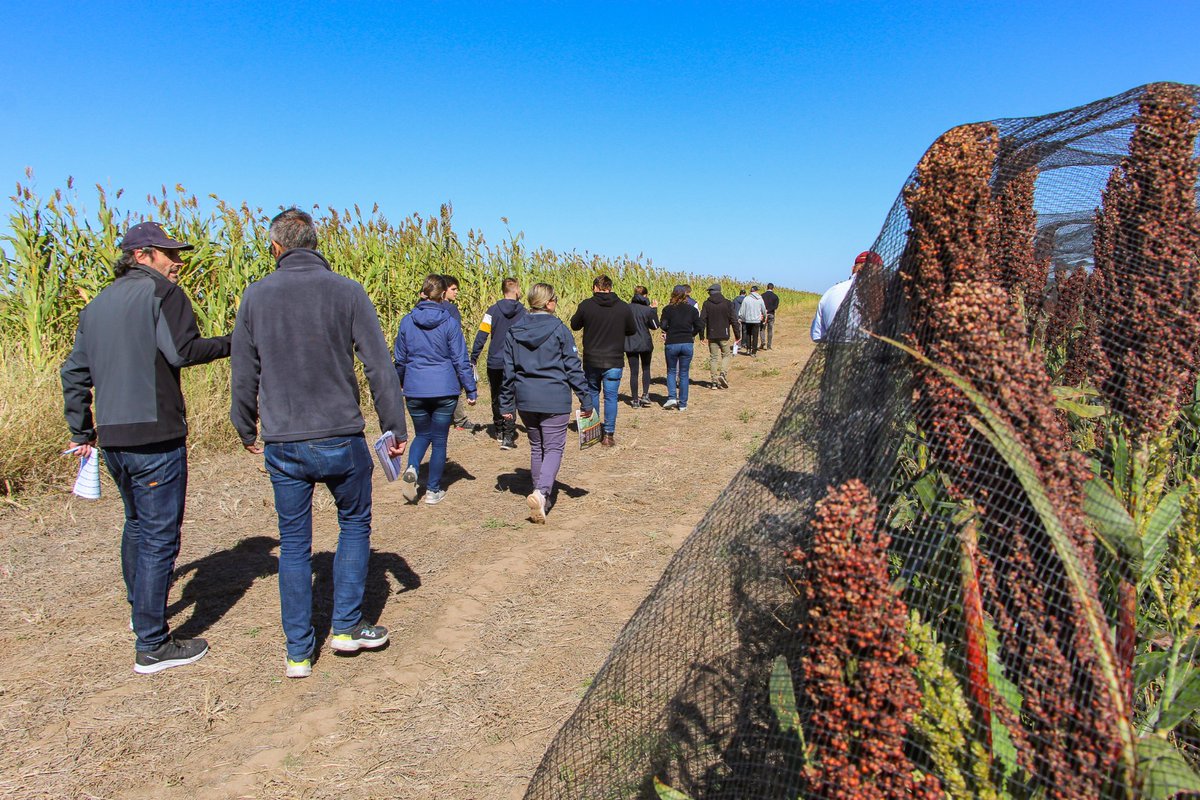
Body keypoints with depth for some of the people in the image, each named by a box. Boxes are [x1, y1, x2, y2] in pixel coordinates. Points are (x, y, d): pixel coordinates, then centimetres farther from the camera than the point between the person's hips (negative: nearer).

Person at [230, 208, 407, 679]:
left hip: (282, 445, 2)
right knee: (354, 525, 19)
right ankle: (346, 627, 21)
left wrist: (246, 431, 21)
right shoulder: (347, 291, -6)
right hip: (340, 440, -2)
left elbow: (243, 375, 6)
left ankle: (299, 652, 19)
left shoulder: (256, 296, 0)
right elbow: (379, 366, -7)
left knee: (294, 543, 12)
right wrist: (395, 428, 2)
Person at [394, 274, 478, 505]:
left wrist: (397, 385, 23)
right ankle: (433, 490, 16)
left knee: (422, 434, 21)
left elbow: (400, 358, 8)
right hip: (444, 390, -2)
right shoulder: (450, 323, -8)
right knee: (439, 439, 10)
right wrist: (470, 390, 0)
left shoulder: (407, 321, 0)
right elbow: (461, 360, -7)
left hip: (415, 390, 2)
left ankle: (411, 470, -6)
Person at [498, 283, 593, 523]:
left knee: (536, 447, 18)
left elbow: (508, 371, 7)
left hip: (526, 399, 5)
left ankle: (542, 496, 25)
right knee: (554, 447, 1)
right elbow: (573, 368, -6)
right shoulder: (559, 330, -7)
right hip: (555, 399, -4)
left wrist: (507, 404, 14)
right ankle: (541, 492, -20)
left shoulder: (514, 332, 4)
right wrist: (586, 400, 0)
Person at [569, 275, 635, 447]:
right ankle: (608, 435, 6)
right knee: (611, 397, 7)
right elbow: (632, 331, 8)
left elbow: (575, 325, 7)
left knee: (592, 393, 18)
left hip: (591, 360, 0)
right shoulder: (623, 308, -5)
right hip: (614, 362, 0)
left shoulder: (586, 305, -8)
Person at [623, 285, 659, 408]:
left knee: (634, 372, 7)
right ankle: (645, 395, 3)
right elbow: (655, 327, 0)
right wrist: (654, 310, 5)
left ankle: (635, 400, 8)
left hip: (630, 344, 1)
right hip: (645, 344, -1)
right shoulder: (648, 309, -9)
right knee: (646, 369, 18)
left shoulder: (627, 308, -4)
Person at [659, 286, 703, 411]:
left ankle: (672, 397, 0)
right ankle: (683, 404, 10)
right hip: (687, 344, 2)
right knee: (684, 374, 9)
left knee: (671, 371, 16)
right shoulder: (692, 310, 4)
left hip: (671, 344, -1)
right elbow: (699, 327, 3)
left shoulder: (668, 309, -2)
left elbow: (663, 325, -8)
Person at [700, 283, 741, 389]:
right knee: (727, 354, 14)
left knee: (713, 357, 7)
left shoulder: (707, 304, -1)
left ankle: (715, 381, 5)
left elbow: (702, 320, -3)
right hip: (724, 335, -1)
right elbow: (733, 320, -1)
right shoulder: (727, 303, -1)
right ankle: (723, 373, -8)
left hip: (711, 335, 1)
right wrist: (737, 334, 6)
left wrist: (702, 335, 3)